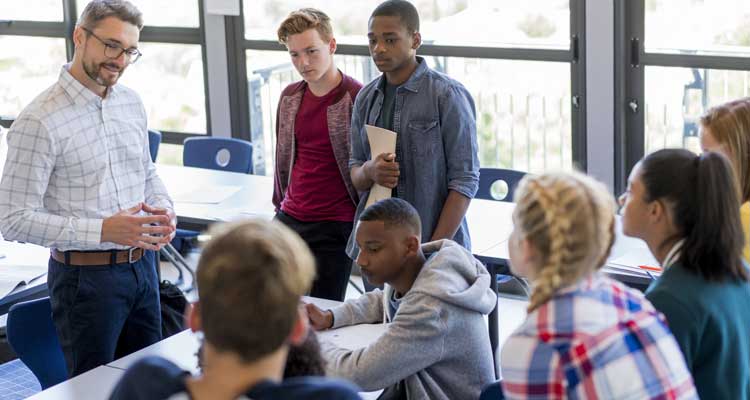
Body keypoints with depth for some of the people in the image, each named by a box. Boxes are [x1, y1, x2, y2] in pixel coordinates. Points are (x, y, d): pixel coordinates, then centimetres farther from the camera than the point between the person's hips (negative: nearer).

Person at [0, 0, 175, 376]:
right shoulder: (40, 121, -17)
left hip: (142, 265, 7)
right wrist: (103, 231, -25)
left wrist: (162, 208, -2)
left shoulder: (131, 102, 6)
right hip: (86, 275, -6)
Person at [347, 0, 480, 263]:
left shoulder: (448, 95, -8)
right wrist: (369, 171, -10)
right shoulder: (366, 98, 8)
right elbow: (356, 178, 13)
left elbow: (464, 181, -11)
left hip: (431, 243, -4)